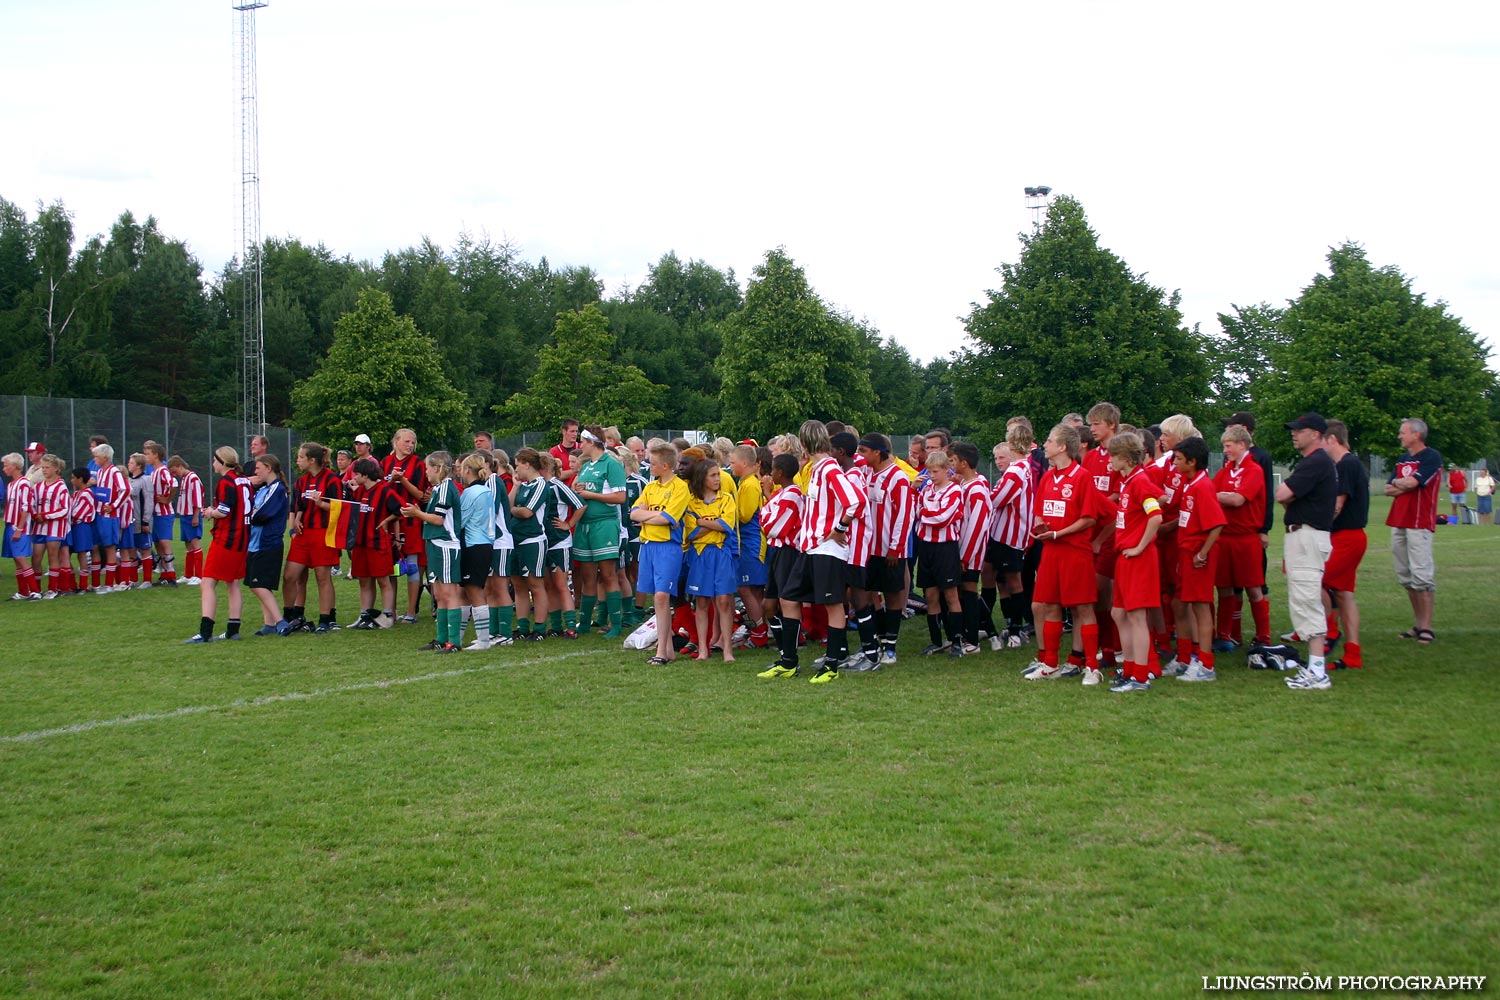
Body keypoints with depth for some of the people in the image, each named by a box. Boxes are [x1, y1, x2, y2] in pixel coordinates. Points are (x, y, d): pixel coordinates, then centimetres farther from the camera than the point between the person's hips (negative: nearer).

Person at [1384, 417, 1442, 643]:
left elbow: (1411, 482, -17)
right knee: (1405, 577, 8)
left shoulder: (1431, 457, -6)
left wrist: (1397, 483, 3)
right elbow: (1389, 489, 13)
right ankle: (1419, 625, 14)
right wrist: (1405, 486, -5)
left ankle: (1426, 628, -8)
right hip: (1398, 523, 8)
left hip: (1419, 523, -8)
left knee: (1421, 576, -11)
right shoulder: (1402, 460, 19)